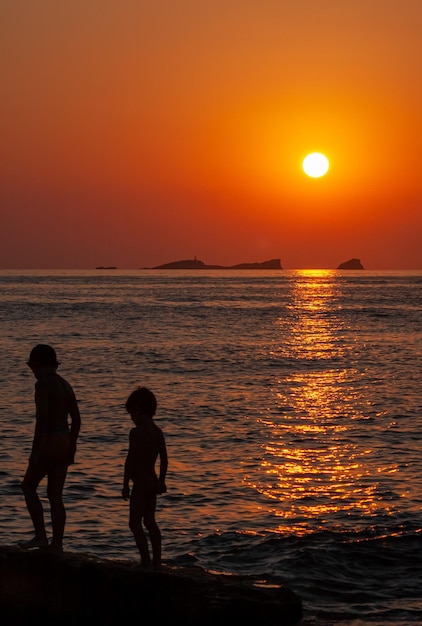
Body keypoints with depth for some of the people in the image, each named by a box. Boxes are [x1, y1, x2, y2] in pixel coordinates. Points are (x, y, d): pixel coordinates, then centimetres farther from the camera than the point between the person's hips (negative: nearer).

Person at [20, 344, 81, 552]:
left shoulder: (43, 384, -13)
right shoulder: (65, 385, 12)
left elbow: (42, 418, -21)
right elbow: (76, 420, 15)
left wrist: (34, 449, -18)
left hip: (50, 442, -8)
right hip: (66, 442, 8)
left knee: (28, 486, 8)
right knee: (55, 495, 11)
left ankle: (41, 536, 2)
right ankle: (57, 545, 11)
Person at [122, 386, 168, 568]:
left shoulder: (136, 432, -15)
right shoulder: (158, 432, 8)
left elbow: (130, 460, -17)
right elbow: (164, 459, 13)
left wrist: (125, 484, -12)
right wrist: (161, 481, 22)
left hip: (140, 483, -8)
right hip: (153, 481, 8)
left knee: (135, 523, -3)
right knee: (150, 521, 16)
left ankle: (146, 560, -9)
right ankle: (156, 561, 17)